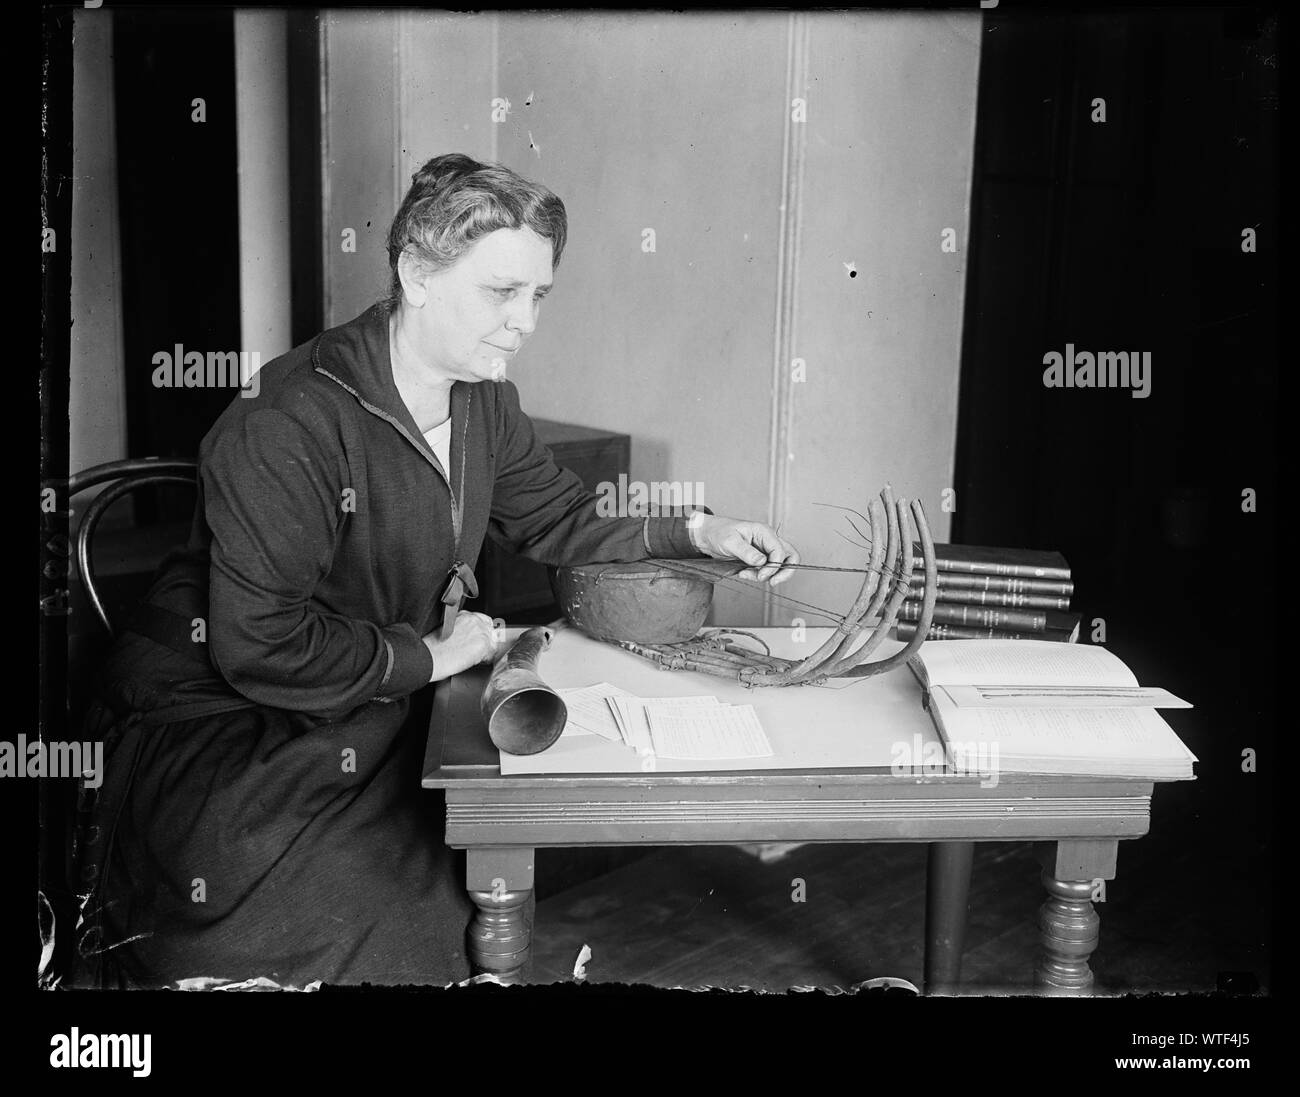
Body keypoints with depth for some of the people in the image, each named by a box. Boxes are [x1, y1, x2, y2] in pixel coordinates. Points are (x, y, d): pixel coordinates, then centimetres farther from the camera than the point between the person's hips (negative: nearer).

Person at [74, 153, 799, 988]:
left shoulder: (483, 399, 1)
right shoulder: (290, 425, -26)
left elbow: (557, 520, 16)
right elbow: (260, 645, -29)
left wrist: (697, 534, 3)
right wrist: (428, 656, -19)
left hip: (376, 713, 7)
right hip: (223, 727, -7)